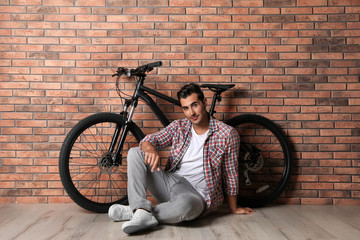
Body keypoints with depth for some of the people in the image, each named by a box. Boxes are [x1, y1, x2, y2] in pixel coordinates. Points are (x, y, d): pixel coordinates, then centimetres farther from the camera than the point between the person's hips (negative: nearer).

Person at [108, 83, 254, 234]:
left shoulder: (227, 134, -5)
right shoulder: (178, 127, 8)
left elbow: (230, 174, 2)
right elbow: (150, 139, 3)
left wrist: (233, 208, 11)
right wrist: (150, 149, -23)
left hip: (197, 194, -5)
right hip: (171, 182, 5)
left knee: (185, 205, -42)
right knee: (135, 153, -8)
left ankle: (134, 212, -16)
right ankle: (142, 211, -24)